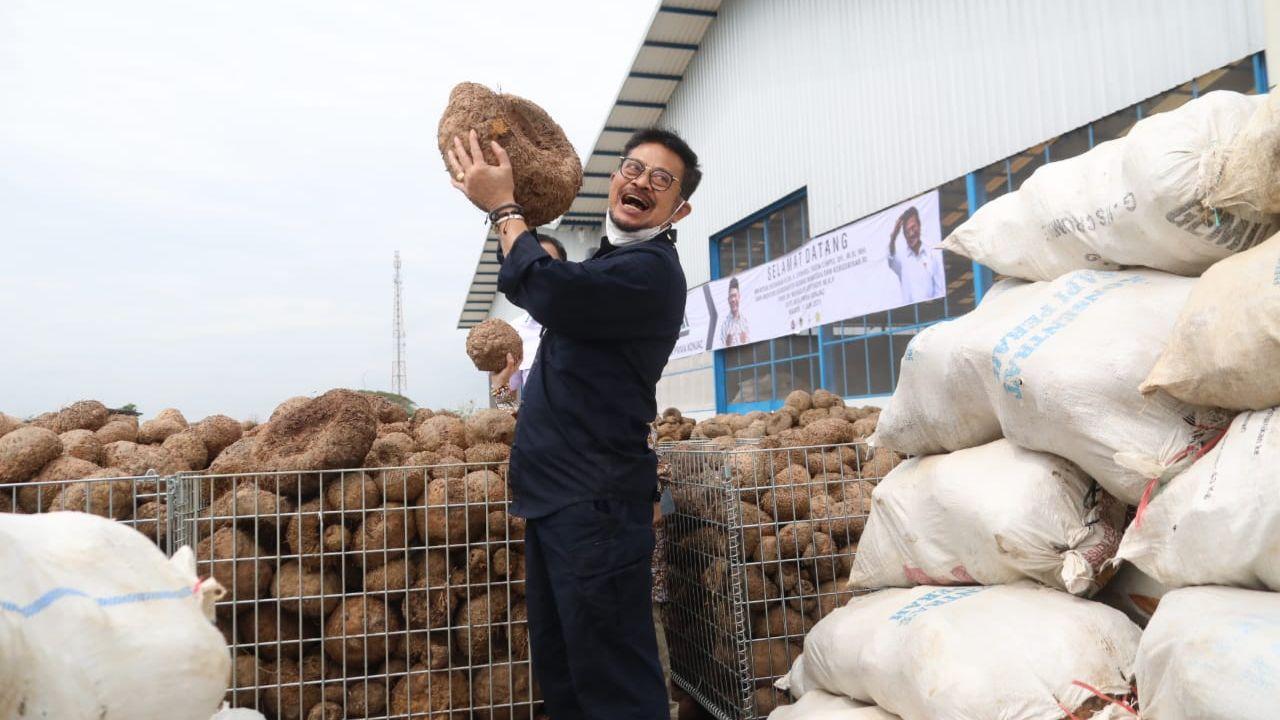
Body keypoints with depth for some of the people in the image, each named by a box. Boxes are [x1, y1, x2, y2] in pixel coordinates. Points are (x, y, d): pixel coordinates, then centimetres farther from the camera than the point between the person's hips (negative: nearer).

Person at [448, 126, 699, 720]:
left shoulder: (652, 271, -13)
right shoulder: (607, 263, 19)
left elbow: (542, 288, -24)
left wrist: (503, 207, -9)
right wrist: (505, 211, 17)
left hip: (594, 501, -10)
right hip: (555, 495, 10)